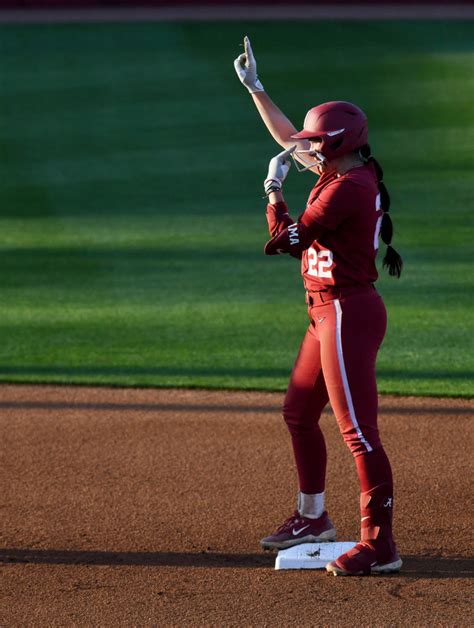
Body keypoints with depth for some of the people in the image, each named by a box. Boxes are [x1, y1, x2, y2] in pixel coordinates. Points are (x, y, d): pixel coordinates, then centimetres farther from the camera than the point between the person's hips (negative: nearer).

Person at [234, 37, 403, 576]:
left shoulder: (346, 188, -19)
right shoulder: (346, 172, 9)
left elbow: (286, 239, -14)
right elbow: (291, 141, 24)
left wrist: (273, 191, 1)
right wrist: (255, 89, 26)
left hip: (348, 314, -11)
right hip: (328, 313, 11)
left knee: (357, 430, -11)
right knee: (298, 413, 22)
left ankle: (379, 545, -10)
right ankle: (312, 518, 36)